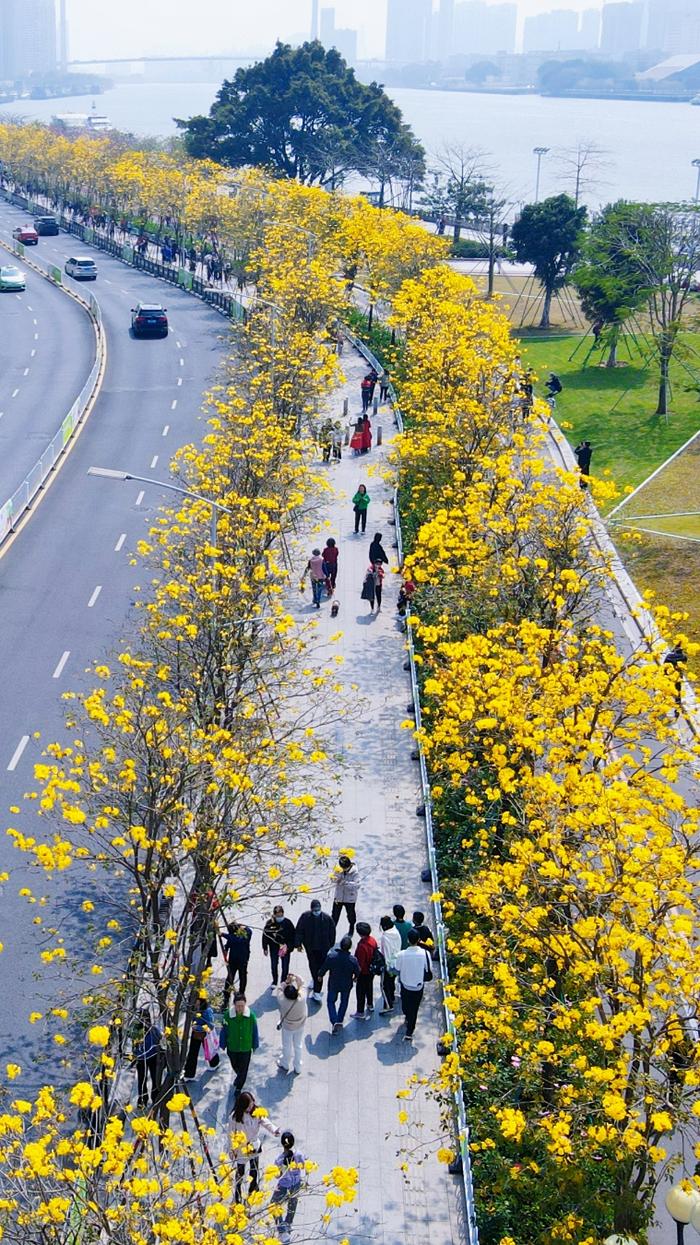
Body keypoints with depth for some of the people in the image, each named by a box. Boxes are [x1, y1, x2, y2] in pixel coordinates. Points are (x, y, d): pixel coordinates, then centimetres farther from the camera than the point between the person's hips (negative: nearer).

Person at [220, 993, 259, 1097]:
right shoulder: (228, 1015, -22)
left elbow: (255, 1032, -6)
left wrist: (255, 1045, 4)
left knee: (243, 1069, 12)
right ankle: (238, 1078, 58)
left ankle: (238, 1088, 36)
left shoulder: (251, 1016, -21)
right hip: (232, 1048, 1)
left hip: (246, 1048, -1)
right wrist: (223, 1045, 2)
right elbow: (224, 1031, -8)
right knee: (235, 1067, 25)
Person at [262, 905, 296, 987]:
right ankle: (274, 982, 30)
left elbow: (293, 936, 0)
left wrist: (290, 946, -5)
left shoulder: (288, 922, -9)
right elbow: (265, 936, -1)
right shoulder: (269, 923, -9)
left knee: (285, 967, 2)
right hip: (274, 948, 1)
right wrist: (265, 948, -1)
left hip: (285, 949, -1)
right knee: (274, 966, 12)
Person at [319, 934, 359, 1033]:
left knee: (331, 1001, 18)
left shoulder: (331, 956, -26)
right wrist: (355, 977, 16)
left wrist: (321, 975, 11)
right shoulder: (353, 960, -26)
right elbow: (357, 971, -8)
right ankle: (340, 1021, 33)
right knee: (344, 1002, 25)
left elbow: (324, 967, -12)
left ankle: (334, 1021, 2)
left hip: (333, 984, 0)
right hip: (347, 985, 0)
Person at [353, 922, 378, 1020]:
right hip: (372, 970, 8)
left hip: (363, 972, -8)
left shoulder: (362, 946, -33)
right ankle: (370, 1005, 45)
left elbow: (360, 962, -26)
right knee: (369, 987, 27)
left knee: (361, 992, 6)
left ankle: (360, 1013, 15)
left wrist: (356, 974, -14)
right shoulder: (373, 940, -8)